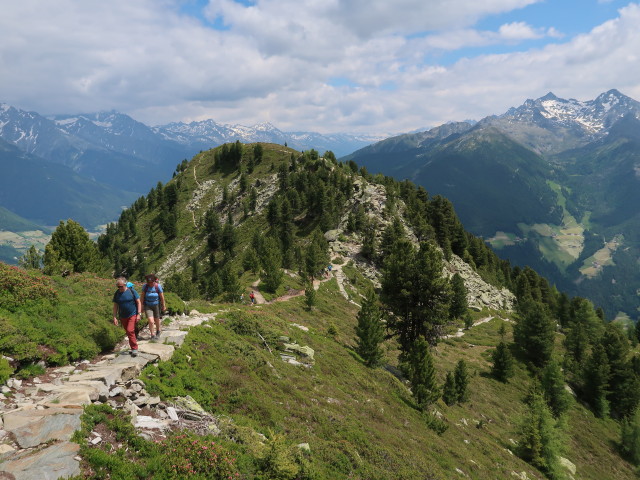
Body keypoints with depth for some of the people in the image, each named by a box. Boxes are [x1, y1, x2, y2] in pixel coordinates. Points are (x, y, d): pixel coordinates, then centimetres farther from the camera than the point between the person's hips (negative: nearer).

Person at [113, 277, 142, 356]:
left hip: (132, 315, -4)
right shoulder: (117, 294, 1)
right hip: (123, 317, 4)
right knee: (128, 332, 11)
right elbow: (115, 306, 6)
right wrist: (115, 317, 0)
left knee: (130, 331, -16)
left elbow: (138, 302, -4)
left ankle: (134, 349, -9)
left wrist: (138, 314, -10)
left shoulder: (132, 291, -8)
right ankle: (133, 347, 24)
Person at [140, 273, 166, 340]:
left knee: (157, 320, 15)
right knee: (151, 321, -14)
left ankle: (158, 331, 44)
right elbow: (142, 297, -3)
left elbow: (162, 297, -6)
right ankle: (153, 335, 3)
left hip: (156, 305, 0)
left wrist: (164, 306, 1)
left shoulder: (158, 286, -16)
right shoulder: (145, 286, -12)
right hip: (148, 306, 0)